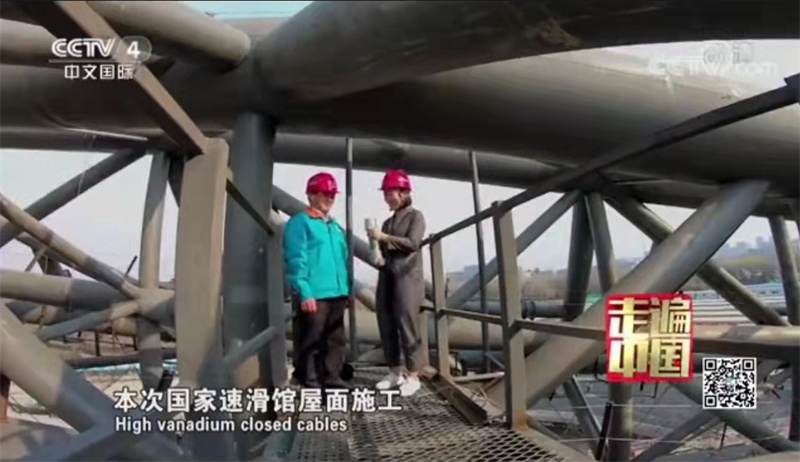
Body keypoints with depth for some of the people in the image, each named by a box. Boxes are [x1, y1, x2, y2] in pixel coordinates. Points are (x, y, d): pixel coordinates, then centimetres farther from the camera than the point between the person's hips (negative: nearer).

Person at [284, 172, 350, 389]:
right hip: (314, 295, -8)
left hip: (337, 294, 8)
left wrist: (347, 289, 14)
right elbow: (296, 260, -11)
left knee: (336, 340, 13)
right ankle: (310, 384, 8)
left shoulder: (336, 227, 19)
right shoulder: (299, 222, -3)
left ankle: (331, 379, 23)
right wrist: (304, 292, -18)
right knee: (311, 342, -1)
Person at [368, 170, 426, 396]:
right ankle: (395, 372, 14)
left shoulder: (415, 216, 3)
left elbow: (412, 243, -11)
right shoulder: (388, 222, 17)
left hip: (407, 276, -6)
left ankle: (412, 376, -1)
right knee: (386, 326, 5)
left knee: (407, 325, -7)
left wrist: (384, 237, -13)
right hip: (387, 276, 6)